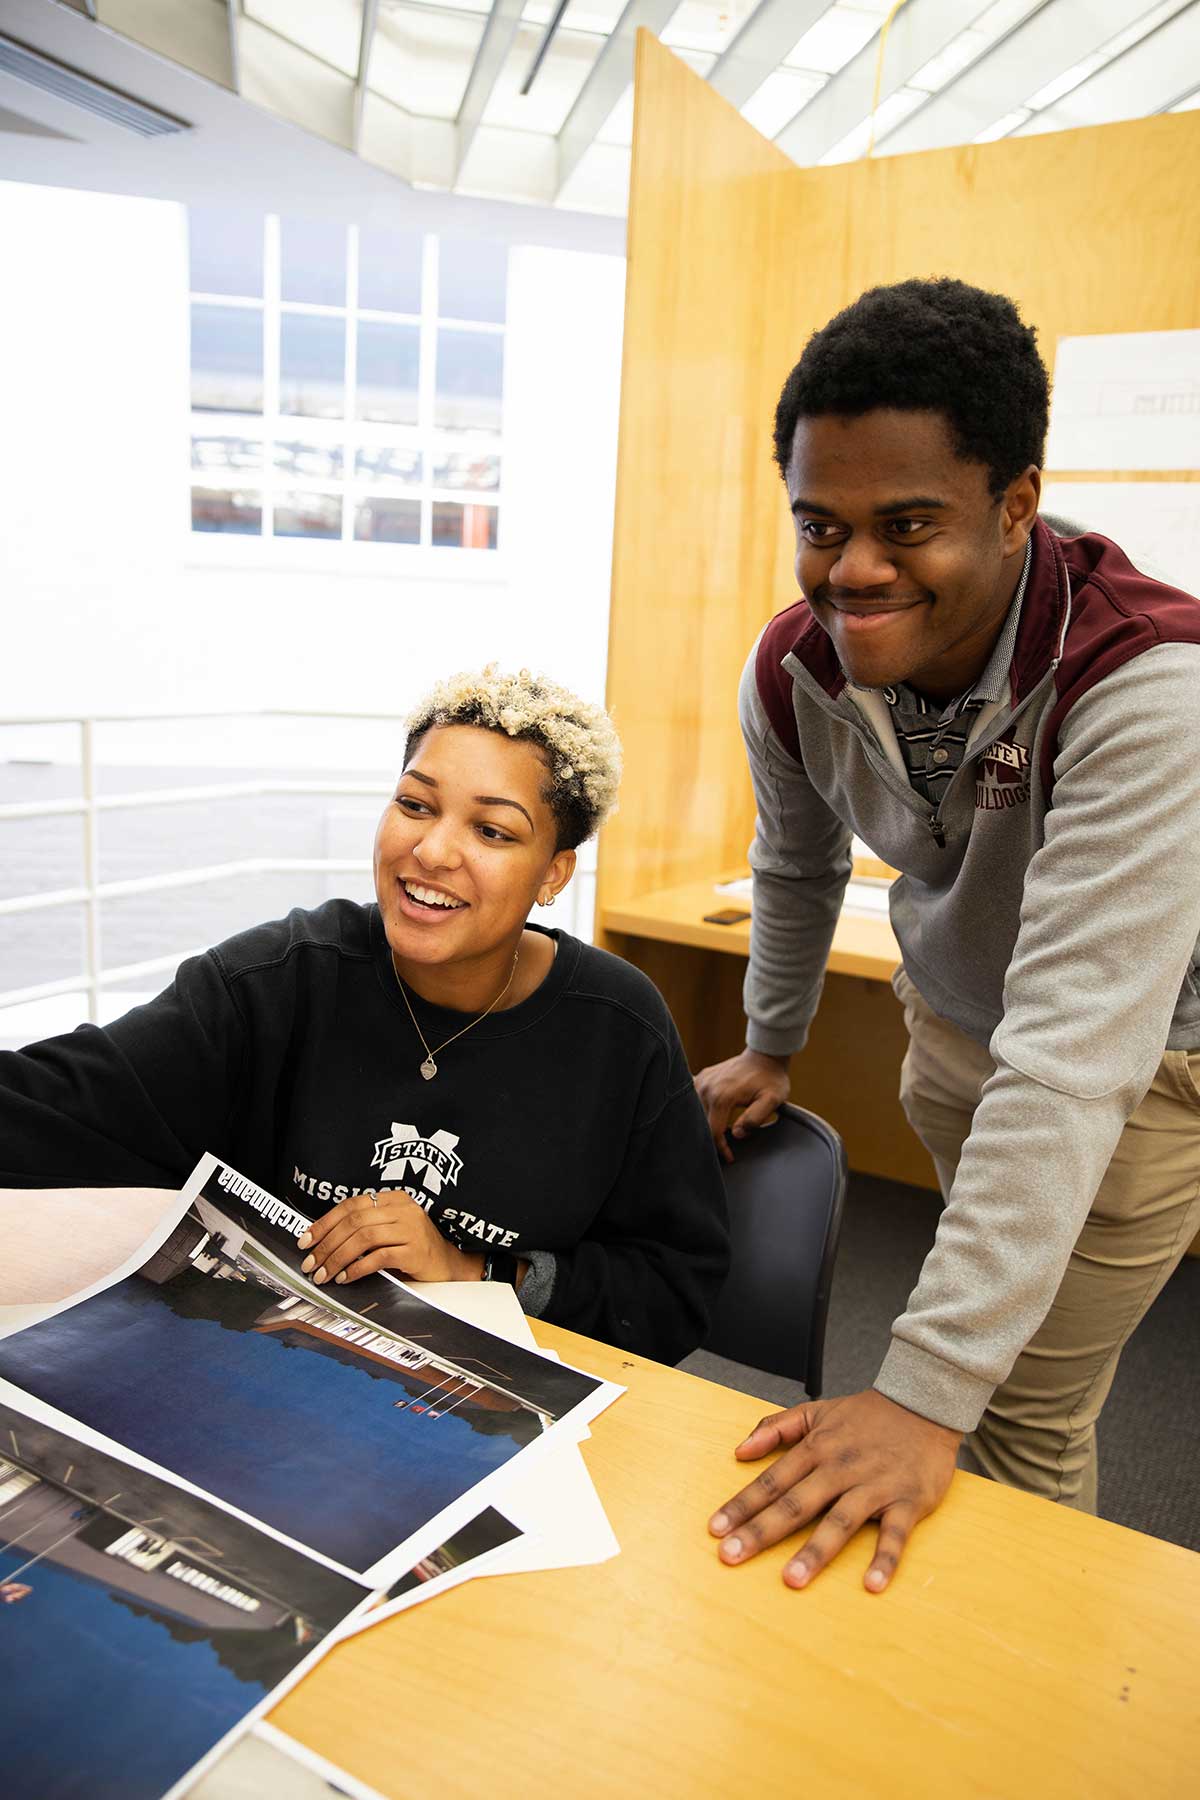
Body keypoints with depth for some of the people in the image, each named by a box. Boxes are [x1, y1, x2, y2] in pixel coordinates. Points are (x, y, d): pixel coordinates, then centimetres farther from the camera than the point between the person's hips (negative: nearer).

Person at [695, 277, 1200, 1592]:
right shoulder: (791, 670, -18)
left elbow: (1072, 1059, -41)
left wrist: (927, 1393, -42)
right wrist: (769, 1046, 16)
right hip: (951, 1022, 5)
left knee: (1018, 1418, -1)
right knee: (1010, 1329, 23)